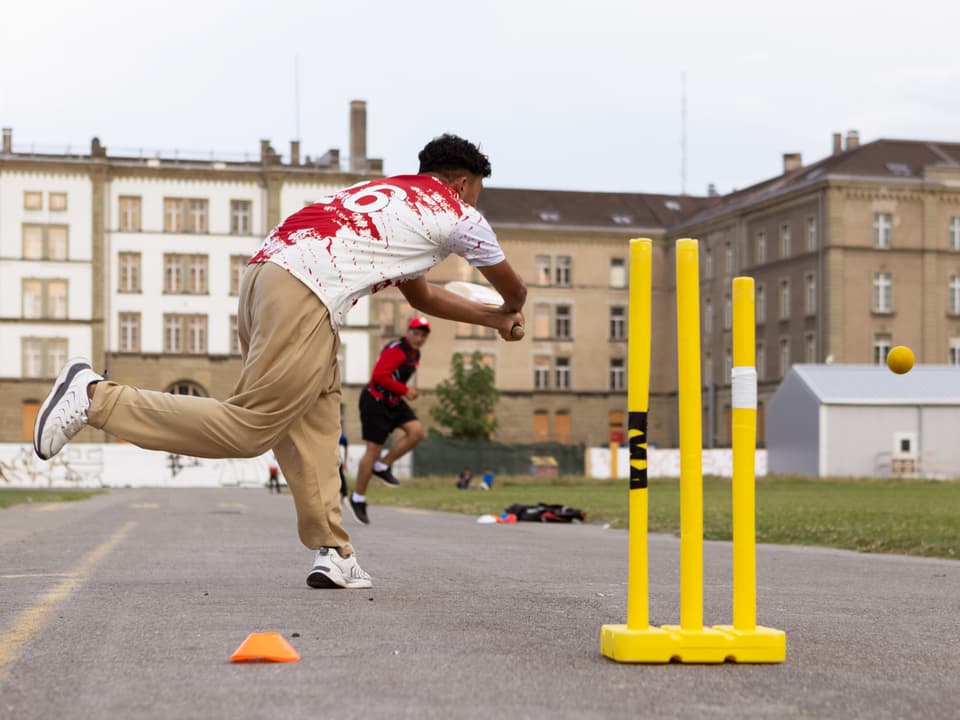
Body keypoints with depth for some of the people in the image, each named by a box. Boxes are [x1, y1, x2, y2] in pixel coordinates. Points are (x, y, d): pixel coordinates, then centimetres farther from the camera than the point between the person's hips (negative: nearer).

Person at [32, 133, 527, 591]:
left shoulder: (390, 193, 35)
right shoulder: (458, 215, 13)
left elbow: (420, 295, 48)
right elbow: (512, 287, 29)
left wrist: (491, 318, 54)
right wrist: (512, 311, 52)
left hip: (266, 268, 9)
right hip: (304, 295, -9)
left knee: (315, 420, 13)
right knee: (249, 430, -9)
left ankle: (333, 554, 8)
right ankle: (96, 397, -11)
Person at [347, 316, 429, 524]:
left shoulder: (415, 354, 12)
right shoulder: (396, 349, -19)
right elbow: (379, 375, -27)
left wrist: (406, 391, 11)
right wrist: (404, 390, -22)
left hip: (393, 401, 9)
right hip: (375, 402, -9)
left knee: (417, 431, -12)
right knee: (373, 450, -6)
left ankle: (382, 467, 3)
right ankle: (358, 498, 8)